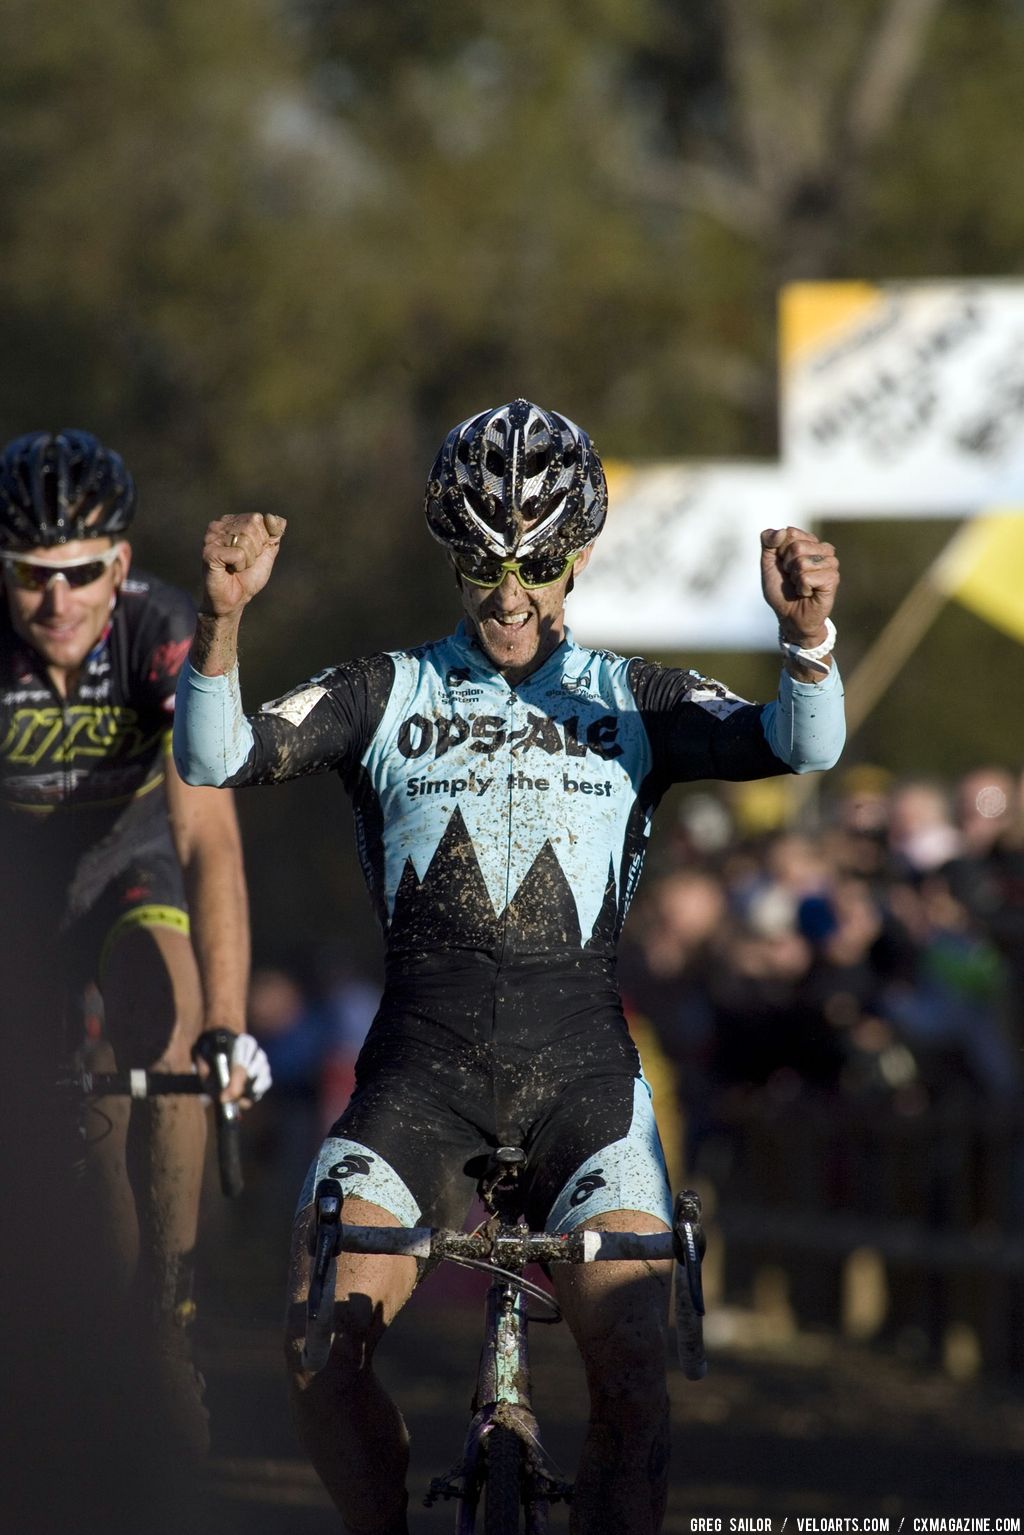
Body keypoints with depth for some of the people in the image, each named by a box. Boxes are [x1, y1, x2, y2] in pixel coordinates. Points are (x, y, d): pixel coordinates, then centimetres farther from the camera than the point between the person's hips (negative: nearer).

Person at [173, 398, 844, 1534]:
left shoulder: (635, 704, 9)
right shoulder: (387, 696, 10)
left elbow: (798, 748, -7)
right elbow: (216, 759, -3)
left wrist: (807, 633, -29)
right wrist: (222, 617, -22)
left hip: (581, 1067, 0)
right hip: (420, 1066, 0)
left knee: (633, 1378, -19)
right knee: (320, 1345, -20)